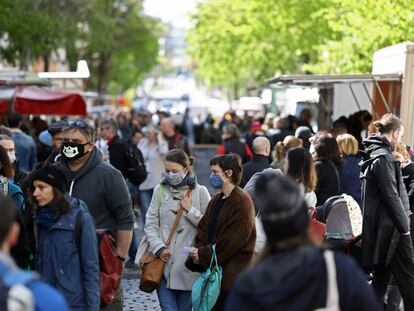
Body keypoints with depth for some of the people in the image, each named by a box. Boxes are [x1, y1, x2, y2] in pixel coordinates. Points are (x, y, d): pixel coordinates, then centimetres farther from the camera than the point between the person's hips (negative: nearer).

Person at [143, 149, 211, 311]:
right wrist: (159, 248, -8)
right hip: (163, 262, 1)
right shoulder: (160, 190, 5)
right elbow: (150, 224, 5)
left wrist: (190, 210, -10)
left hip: (188, 265, -1)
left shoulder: (200, 192, -1)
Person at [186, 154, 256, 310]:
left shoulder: (242, 201, -14)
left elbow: (234, 239, -20)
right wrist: (197, 251, -7)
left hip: (232, 275, -8)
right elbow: (203, 228, 12)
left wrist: (203, 254, -15)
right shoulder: (216, 199, 14)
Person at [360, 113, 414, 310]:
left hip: (380, 227, 10)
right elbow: (391, 195, -18)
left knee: (382, 275, 14)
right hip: (391, 227, -10)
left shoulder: (375, 154, 14)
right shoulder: (383, 157, -16)